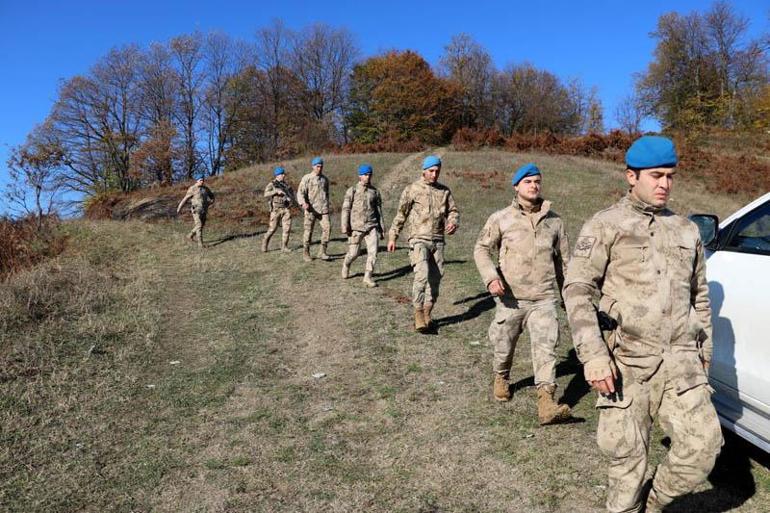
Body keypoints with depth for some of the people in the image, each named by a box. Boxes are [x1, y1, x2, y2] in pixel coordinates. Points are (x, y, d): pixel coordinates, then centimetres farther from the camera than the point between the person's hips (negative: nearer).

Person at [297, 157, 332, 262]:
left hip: (323, 209, 4)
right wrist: (303, 203, -25)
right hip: (311, 209, -4)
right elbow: (300, 192, -7)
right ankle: (305, 253, 15)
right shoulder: (306, 178, 1)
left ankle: (322, 252, -5)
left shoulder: (325, 179, 16)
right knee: (308, 231, 1)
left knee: (327, 227, -12)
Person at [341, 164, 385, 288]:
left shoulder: (375, 192, 8)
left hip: (372, 227, 2)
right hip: (356, 227, -2)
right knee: (353, 253, 5)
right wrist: (345, 227, -10)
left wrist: (381, 228, 10)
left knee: (373, 251, -9)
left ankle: (367, 277, 0)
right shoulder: (352, 191, 0)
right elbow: (346, 209, -2)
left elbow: (379, 210, 12)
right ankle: (346, 265, 38)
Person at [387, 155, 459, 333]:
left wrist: (453, 222, -12)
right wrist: (392, 237, 4)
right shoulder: (412, 189, 0)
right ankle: (418, 313, -8)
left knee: (435, 279, 6)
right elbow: (401, 214, 5)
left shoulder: (444, 191, 11)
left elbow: (453, 211, 11)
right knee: (422, 275, -20)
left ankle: (427, 314, 19)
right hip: (419, 240, -4)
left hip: (438, 241, 4)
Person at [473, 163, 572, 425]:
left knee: (546, 347, -10)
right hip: (510, 297, -1)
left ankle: (546, 403, -11)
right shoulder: (501, 218, -1)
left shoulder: (554, 220, 8)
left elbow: (563, 258, 17)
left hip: (544, 298, 1)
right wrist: (491, 277, -16)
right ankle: (501, 378, 43)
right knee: (504, 345, 13)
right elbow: (481, 248, 1)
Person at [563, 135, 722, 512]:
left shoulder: (687, 230, 15)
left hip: (680, 360, 4)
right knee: (626, 455, 3)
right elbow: (577, 289, -8)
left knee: (703, 445, -6)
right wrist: (592, 355, -17)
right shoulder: (605, 225, -1)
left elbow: (700, 297, 23)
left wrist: (704, 351, 20)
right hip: (626, 360, -4)